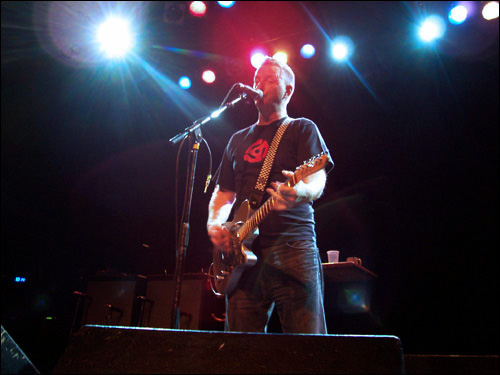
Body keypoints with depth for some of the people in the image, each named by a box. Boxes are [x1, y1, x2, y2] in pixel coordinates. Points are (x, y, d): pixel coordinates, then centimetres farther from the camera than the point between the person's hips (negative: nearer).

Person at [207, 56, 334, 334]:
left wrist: (300, 192, -30)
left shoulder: (302, 129, 9)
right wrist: (214, 223, 4)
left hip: (293, 246, -4)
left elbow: (318, 181, -6)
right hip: (242, 252, 5)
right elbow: (223, 192, 25)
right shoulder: (238, 139, 24)